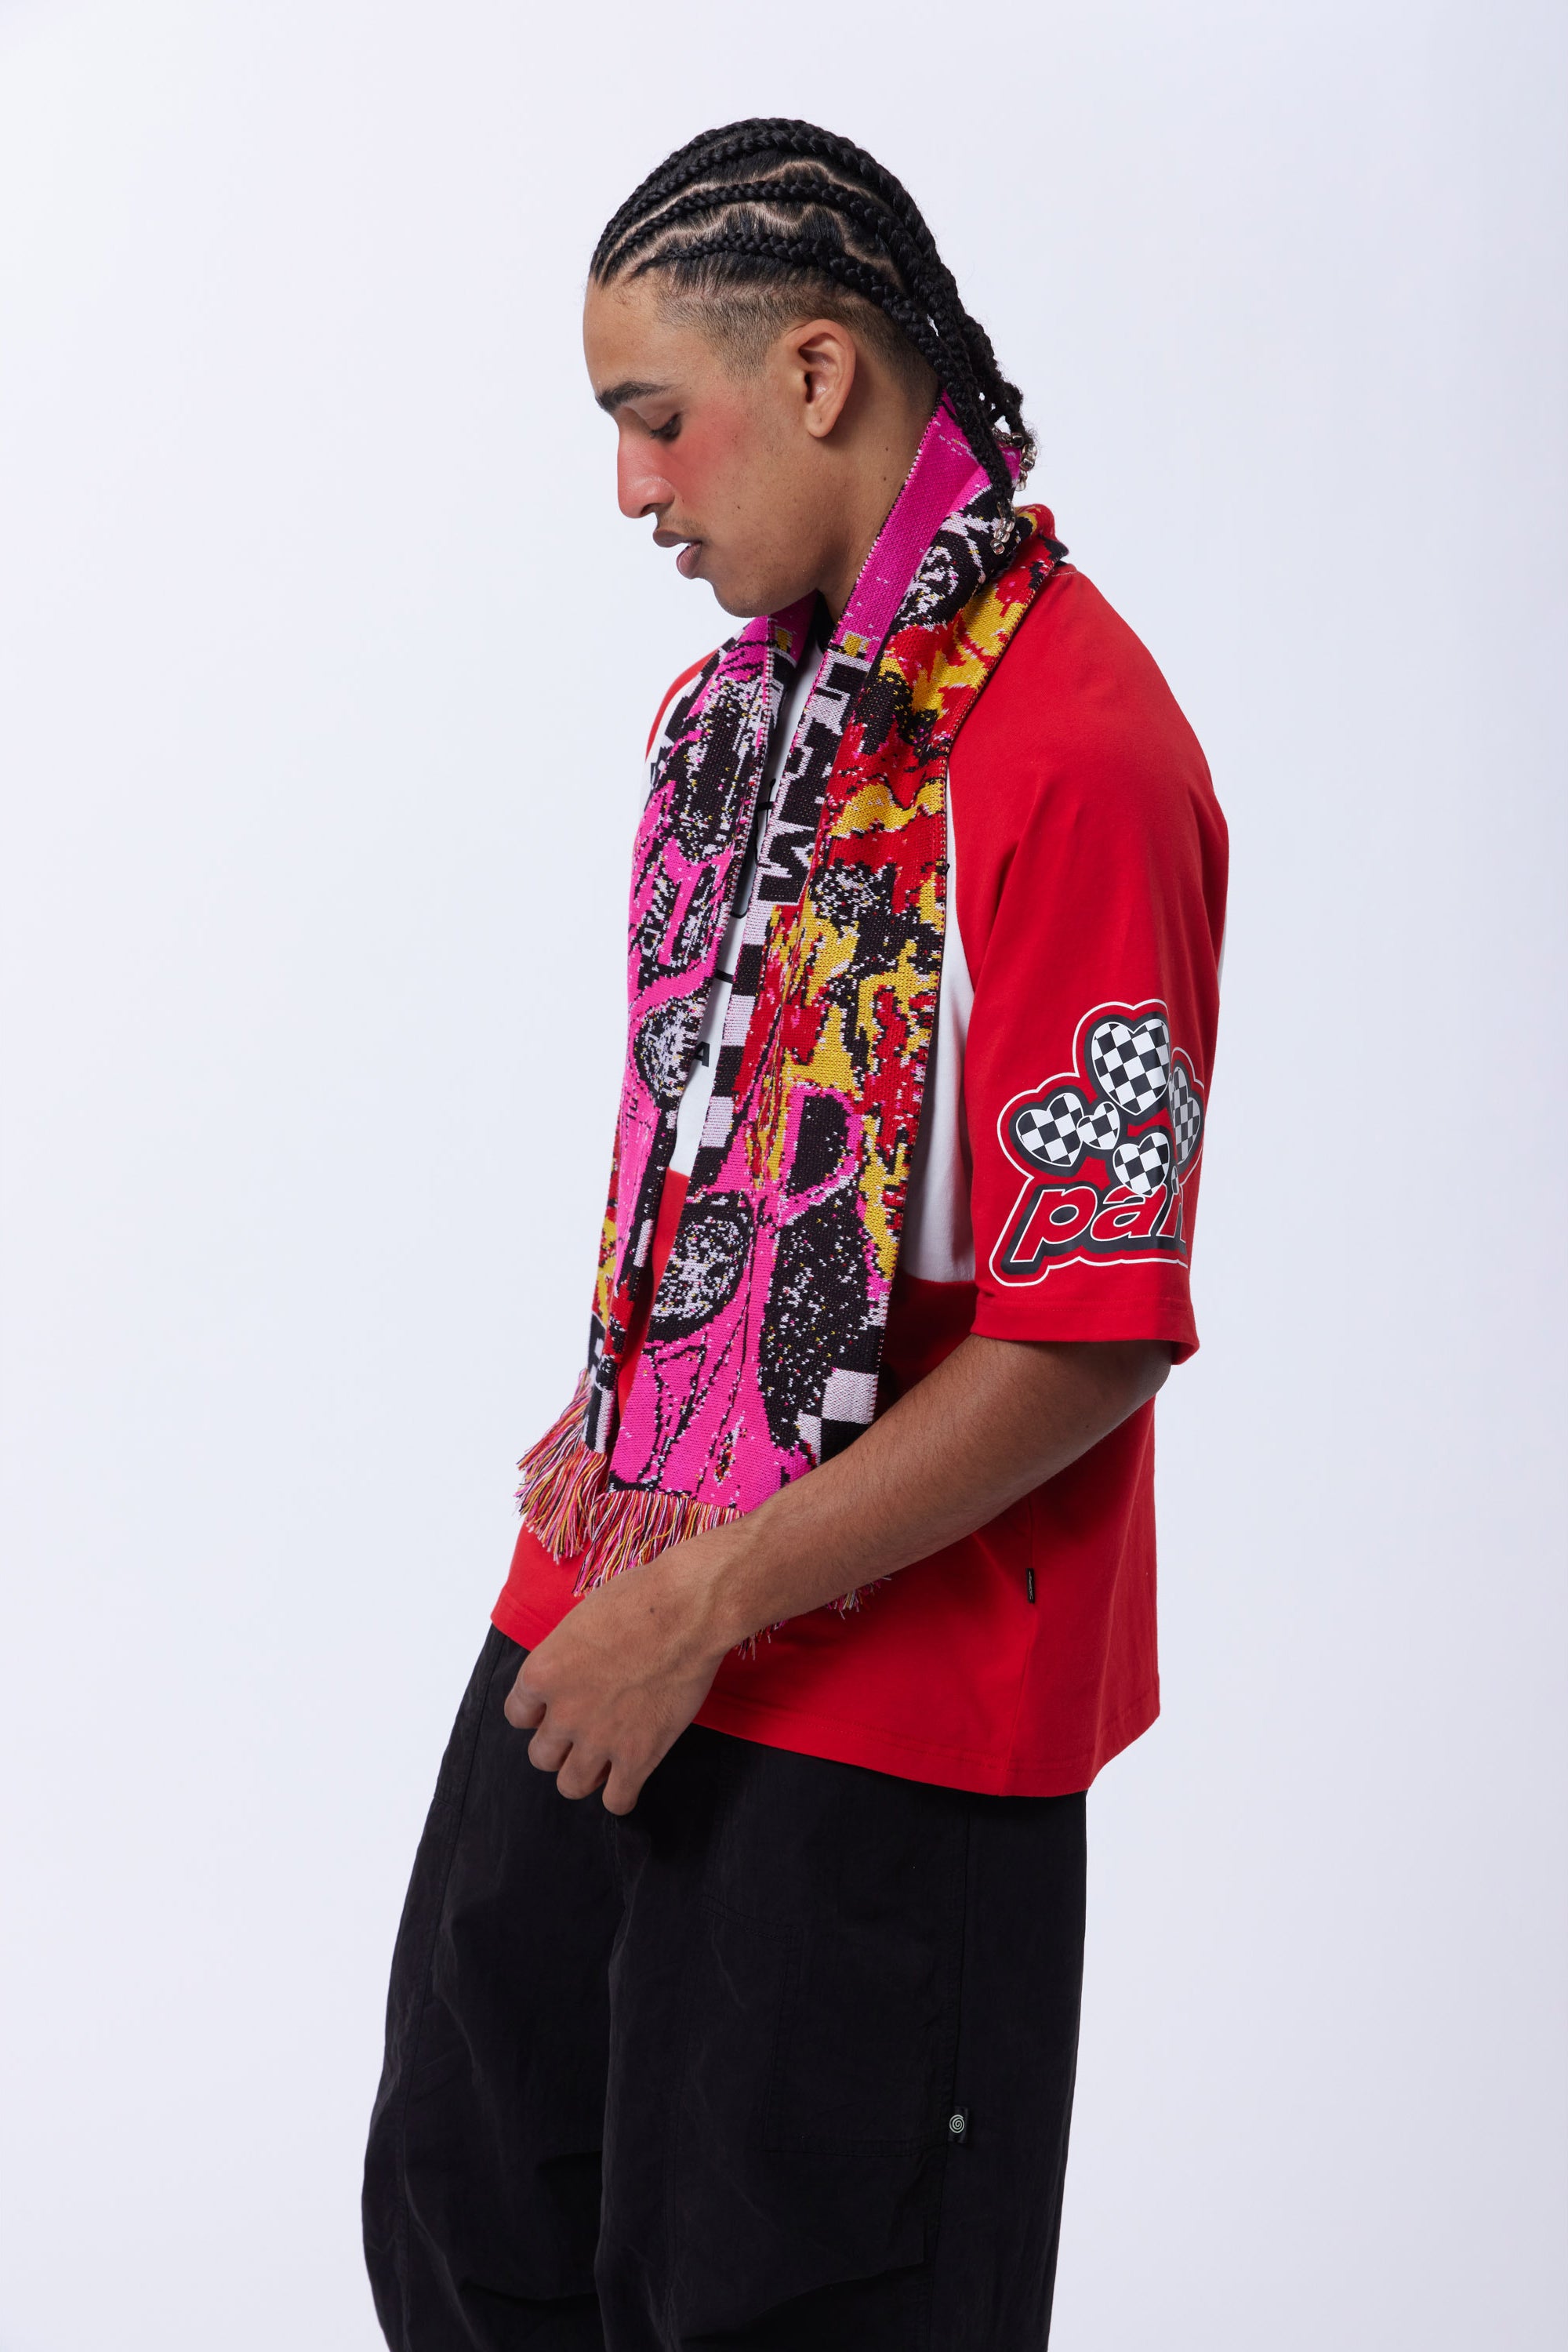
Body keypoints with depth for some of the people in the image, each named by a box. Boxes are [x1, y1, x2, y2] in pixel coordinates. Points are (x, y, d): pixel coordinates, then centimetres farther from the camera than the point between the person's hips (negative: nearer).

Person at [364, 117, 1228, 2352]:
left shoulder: (1074, 748, -20)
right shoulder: (758, 683, 9)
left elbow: (1091, 1335, -22)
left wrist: (711, 1601, -17)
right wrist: (615, 1441, 5)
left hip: (883, 1718, -8)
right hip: (613, 1644, 9)